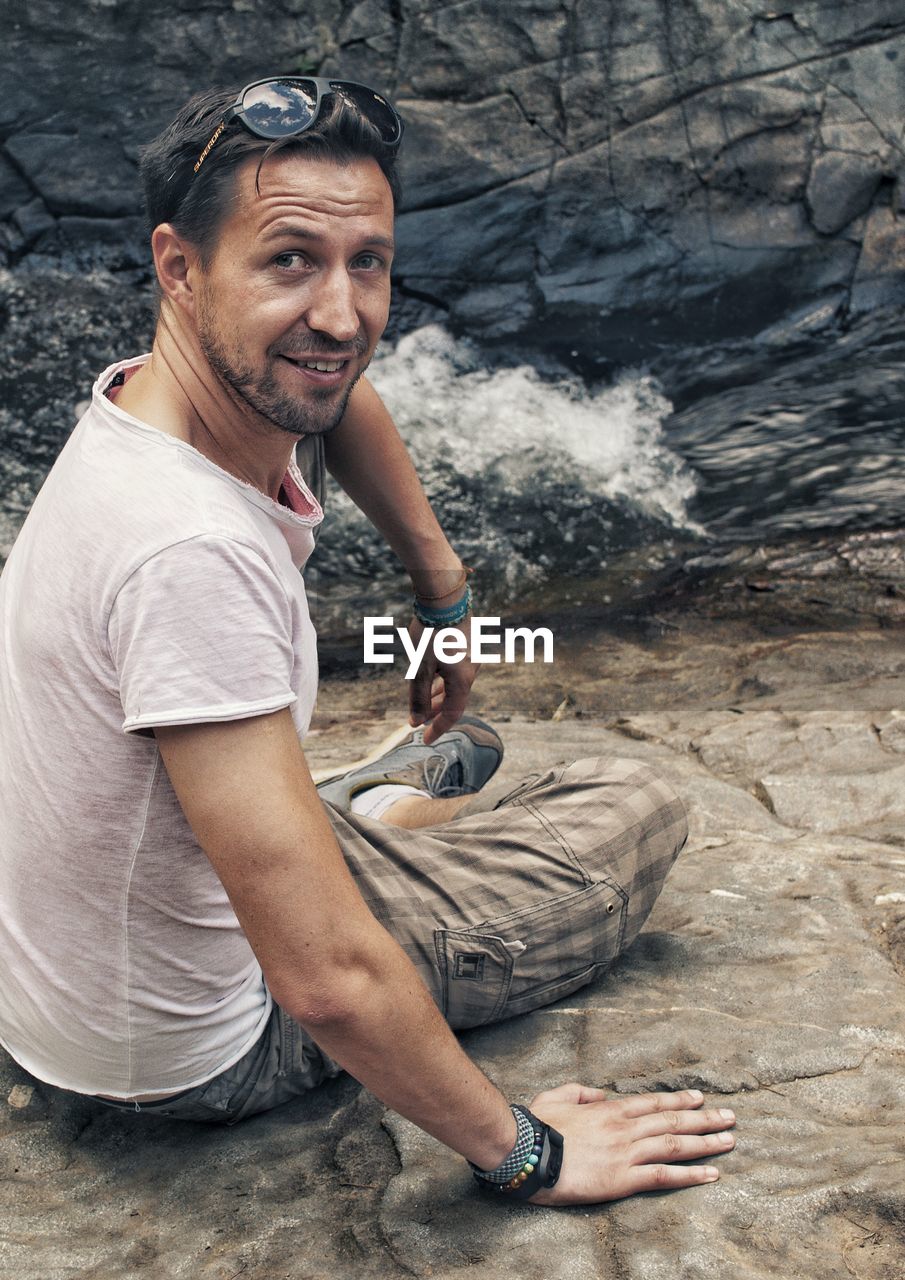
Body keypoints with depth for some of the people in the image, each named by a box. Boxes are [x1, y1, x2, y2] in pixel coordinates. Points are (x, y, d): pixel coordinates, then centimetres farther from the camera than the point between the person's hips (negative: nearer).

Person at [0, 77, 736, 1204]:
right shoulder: (192, 552, -39)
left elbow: (336, 389, 15)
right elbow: (330, 985, -36)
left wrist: (445, 587, 16)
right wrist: (519, 1153, -21)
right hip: (196, 1052, -7)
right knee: (636, 805, 0)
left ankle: (394, 794, 37)